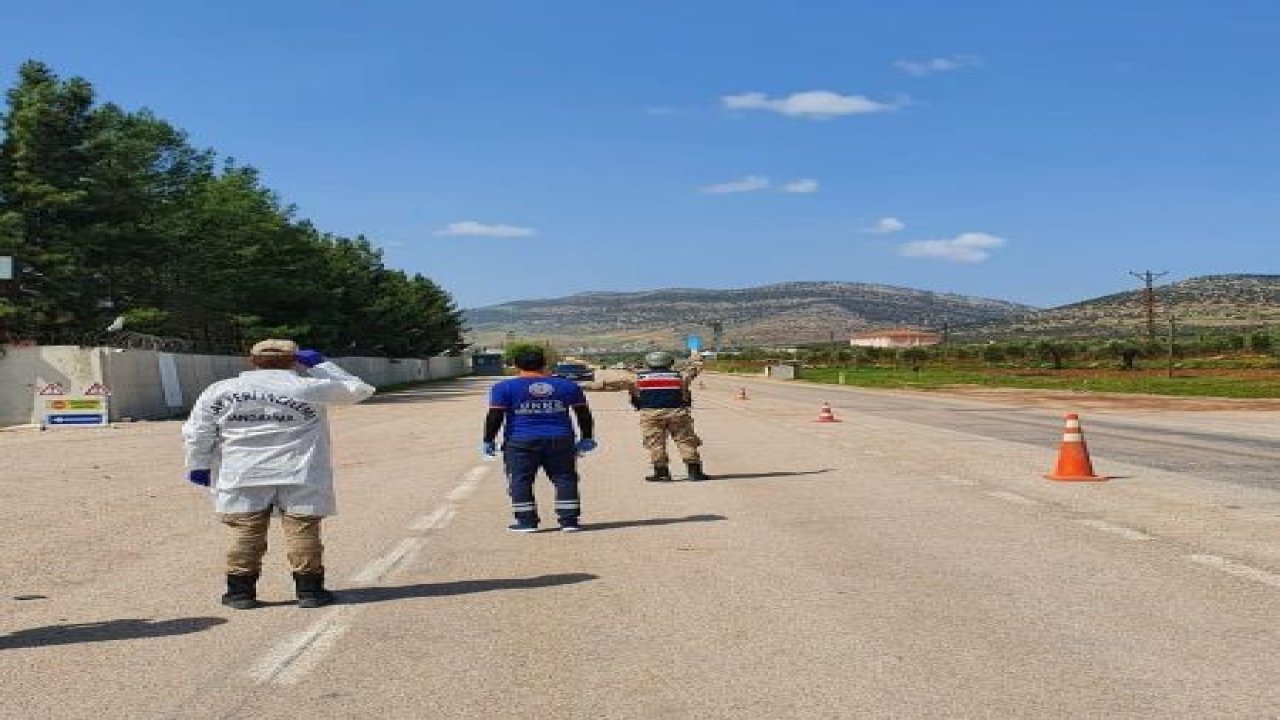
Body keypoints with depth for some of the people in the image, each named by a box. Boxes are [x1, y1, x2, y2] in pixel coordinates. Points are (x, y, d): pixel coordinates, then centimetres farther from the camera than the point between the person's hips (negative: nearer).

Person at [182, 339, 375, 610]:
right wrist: (320, 364, 17)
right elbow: (358, 389, 11)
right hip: (300, 476, -2)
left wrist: (198, 465, 19)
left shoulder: (220, 391, 5)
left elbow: (196, 434, 7)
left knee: (245, 534, 7)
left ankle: (241, 591, 12)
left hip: (242, 477, 2)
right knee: (303, 531, 3)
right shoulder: (308, 388, -1)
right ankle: (309, 589, 7)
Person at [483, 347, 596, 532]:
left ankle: (526, 521, 6)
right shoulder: (567, 386, 8)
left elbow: (494, 416, -4)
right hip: (560, 440, 2)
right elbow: (584, 414, 10)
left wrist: (489, 440, 3)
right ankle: (569, 520, 6)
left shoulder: (505, 388, 0)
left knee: (520, 480, 7)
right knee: (565, 479, 9)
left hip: (521, 441, -2)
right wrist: (586, 439, 18)